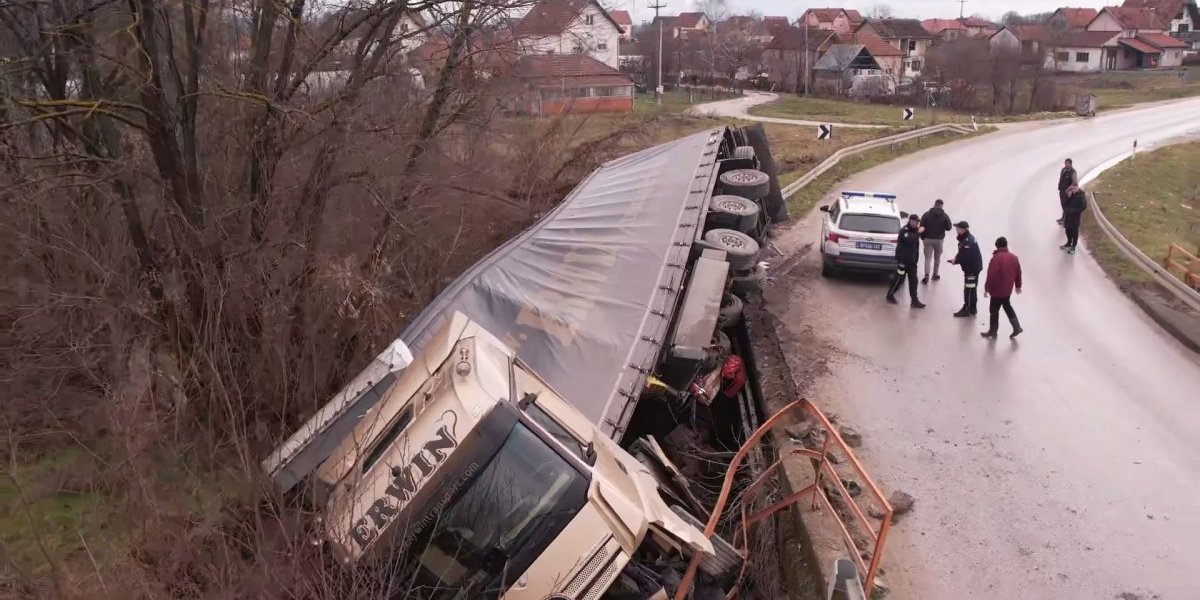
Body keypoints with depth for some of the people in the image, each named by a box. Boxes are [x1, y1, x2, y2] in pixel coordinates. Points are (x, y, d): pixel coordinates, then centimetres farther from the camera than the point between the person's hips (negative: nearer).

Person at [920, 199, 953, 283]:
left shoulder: (926, 214, -6)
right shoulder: (945, 216, -6)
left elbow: (922, 227, -6)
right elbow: (948, 227, -1)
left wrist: (922, 237, 6)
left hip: (928, 239, 0)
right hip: (939, 239, 0)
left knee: (928, 257, 1)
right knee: (937, 258, 17)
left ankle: (927, 275, -14)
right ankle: (935, 275, 25)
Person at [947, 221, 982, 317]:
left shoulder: (968, 241, -27)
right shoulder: (965, 238, 7)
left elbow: (965, 257, -28)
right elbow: (962, 252, 16)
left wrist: (955, 261, -15)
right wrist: (956, 257, 0)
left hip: (972, 267, -10)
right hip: (971, 266, 10)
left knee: (969, 289, -3)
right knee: (972, 288, 18)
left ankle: (967, 309, 4)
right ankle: (972, 308, 29)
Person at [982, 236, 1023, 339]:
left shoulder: (996, 258, -20)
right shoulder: (1013, 257, 1)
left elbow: (991, 275, -21)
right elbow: (1018, 273, 10)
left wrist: (987, 288, -13)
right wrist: (1018, 286, 23)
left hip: (997, 290, -7)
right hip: (1008, 289, 7)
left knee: (994, 310, 5)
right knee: (1007, 306, 26)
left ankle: (992, 332, 14)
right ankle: (1016, 327, 22)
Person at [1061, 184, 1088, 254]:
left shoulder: (1081, 194, -16)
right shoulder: (1069, 192, -3)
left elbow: (1084, 206, -16)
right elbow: (1064, 202, 2)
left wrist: (1075, 211, -15)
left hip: (1076, 216, -5)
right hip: (1068, 215, 5)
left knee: (1074, 231, 2)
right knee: (1068, 229, 18)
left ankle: (1073, 247, 9)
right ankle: (1069, 243, 37)